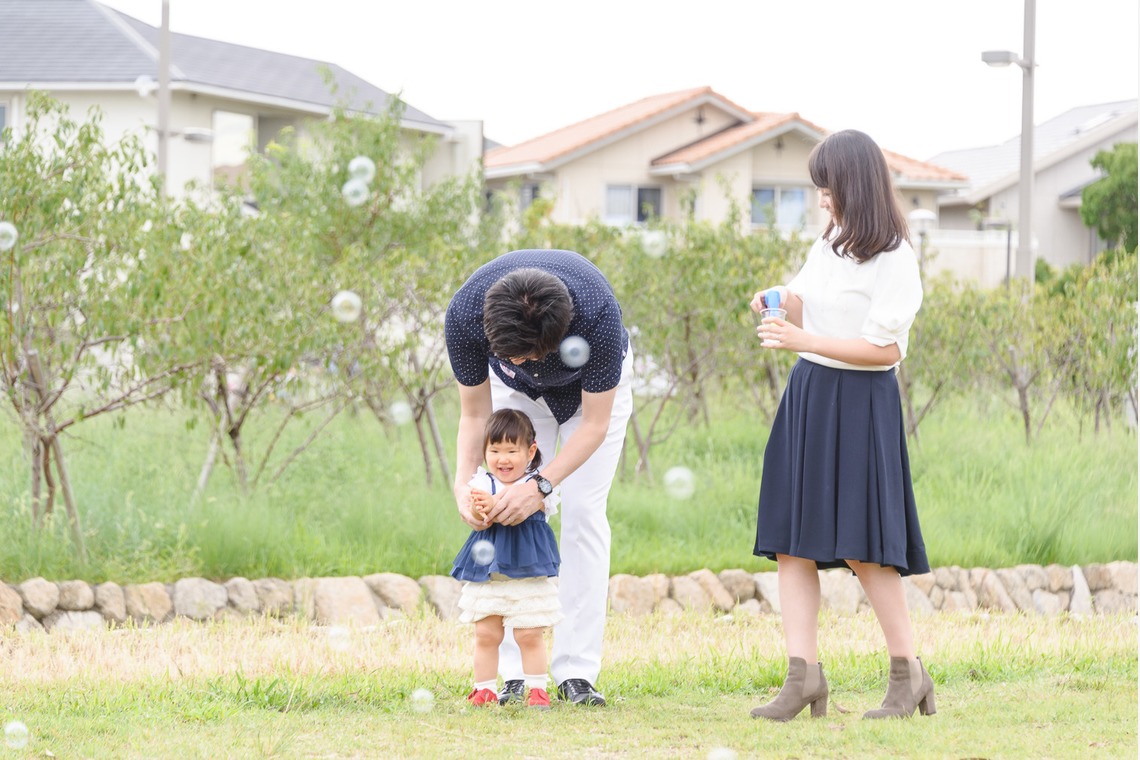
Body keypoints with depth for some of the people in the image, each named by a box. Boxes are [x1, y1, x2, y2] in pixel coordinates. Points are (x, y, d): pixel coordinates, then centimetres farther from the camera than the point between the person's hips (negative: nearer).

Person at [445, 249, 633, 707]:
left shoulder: (598, 313, -43)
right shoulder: (464, 313, -37)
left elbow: (594, 424, -30)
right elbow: (475, 413, -20)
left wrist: (542, 485, -40)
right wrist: (464, 482, -34)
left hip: (592, 386, -2)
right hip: (516, 393, 2)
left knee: (583, 513, -11)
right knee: (510, 516, -10)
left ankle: (576, 673, -9)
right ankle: (514, 674, -8)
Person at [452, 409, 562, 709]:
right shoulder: (482, 483, 4)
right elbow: (474, 520, -10)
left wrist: (495, 505, -39)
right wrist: (479, 513, -34)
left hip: (528, 574, -2)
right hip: (486, 574, 2)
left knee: (530, 635, -2)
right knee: (485, 635, 4)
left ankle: (536, 688, 7)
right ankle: (485, 689, 13)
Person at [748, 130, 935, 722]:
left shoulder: (894, 261, -13)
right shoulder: (829, 244, 11)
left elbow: (884, 348, -17)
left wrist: (801, 340, -21)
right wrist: (782, 301, 2)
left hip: (857, 402, -8)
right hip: (806, 394, 8)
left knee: (862, 548, -6)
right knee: (791, 542, 0)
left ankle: (907, 672, 7)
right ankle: (803, 672, -2)